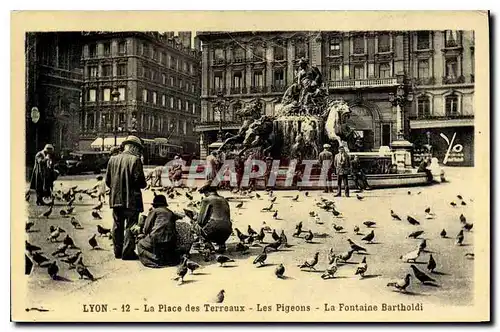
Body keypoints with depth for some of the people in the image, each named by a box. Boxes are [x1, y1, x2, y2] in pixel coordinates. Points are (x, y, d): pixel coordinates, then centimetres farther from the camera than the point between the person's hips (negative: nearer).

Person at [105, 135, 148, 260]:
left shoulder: (112, 159, 6)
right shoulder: (135, 160, -12)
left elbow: (107, 180, 8)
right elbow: (140, 181, -16)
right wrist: (144, 184, 6)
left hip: (116, 198, 6)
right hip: (131, 199, -6)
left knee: (117, 226, 15)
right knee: (130, 226, 2)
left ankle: (118, 251, 23)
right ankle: (127, 252, 3)